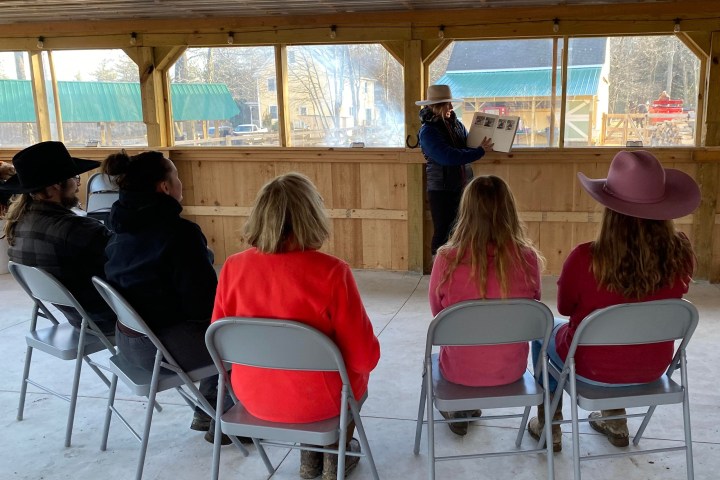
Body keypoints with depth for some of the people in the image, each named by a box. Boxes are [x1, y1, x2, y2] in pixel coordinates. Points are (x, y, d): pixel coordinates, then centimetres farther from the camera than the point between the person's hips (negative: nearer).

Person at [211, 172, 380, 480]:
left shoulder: (233, 267, -14)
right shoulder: (331, 272, -25)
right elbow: (364, 356, -19)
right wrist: (362, 359, 6)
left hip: (253, 397, 4)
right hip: (316, 400, -3)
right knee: (358, 368, 31)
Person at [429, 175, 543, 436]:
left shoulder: (448, 258, -20)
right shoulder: (527, 258, -16)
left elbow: (437, 311, -2)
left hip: (460, 370, -1)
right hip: (511, 370, 2)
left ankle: (459, 409, 40)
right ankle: (468, 407, 47)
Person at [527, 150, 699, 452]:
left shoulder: (585, 259, -29)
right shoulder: (680, 254, -20)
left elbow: (564, 307, -8)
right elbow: (662, 302, 1)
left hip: (593, 367, -3)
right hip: (652, 367, 4)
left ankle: (549, 426, 35)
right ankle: (615, 420, 44)